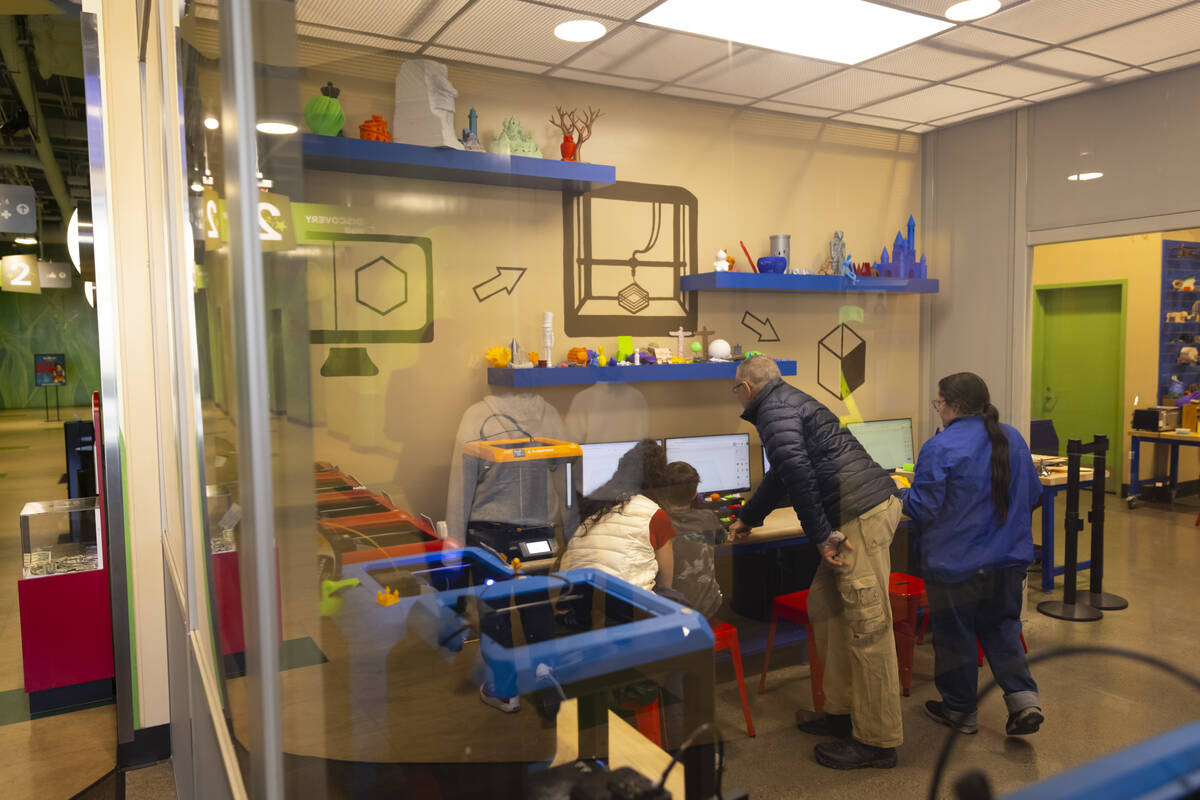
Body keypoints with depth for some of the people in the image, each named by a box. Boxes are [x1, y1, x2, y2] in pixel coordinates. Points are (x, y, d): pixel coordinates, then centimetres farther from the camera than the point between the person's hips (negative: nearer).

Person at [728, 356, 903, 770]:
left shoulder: (773, 409, -6)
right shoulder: (791, 400, 26)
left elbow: (796, 468, -23)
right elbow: (781, 474, 39)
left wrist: (821, 535, -20)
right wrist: (747, 518, 50)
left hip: (861, 514, -10)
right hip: (872, 505, 10)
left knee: (866, 626, -4)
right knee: (825, 606, 17)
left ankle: (877, 740, 5)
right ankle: (843, 710, 25)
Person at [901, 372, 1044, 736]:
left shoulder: (940, 448, -20)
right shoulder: (1013, 439, 2)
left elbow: (924, 507, -19)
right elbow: (1032, 495, 12)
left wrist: (901, 497, 1)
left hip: (957, 565, -6)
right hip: (1009, 559, 6)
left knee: (954, 636, 10)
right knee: (1001, 626, 22)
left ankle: (960, 711, 24)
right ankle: (1023, 697, 11)